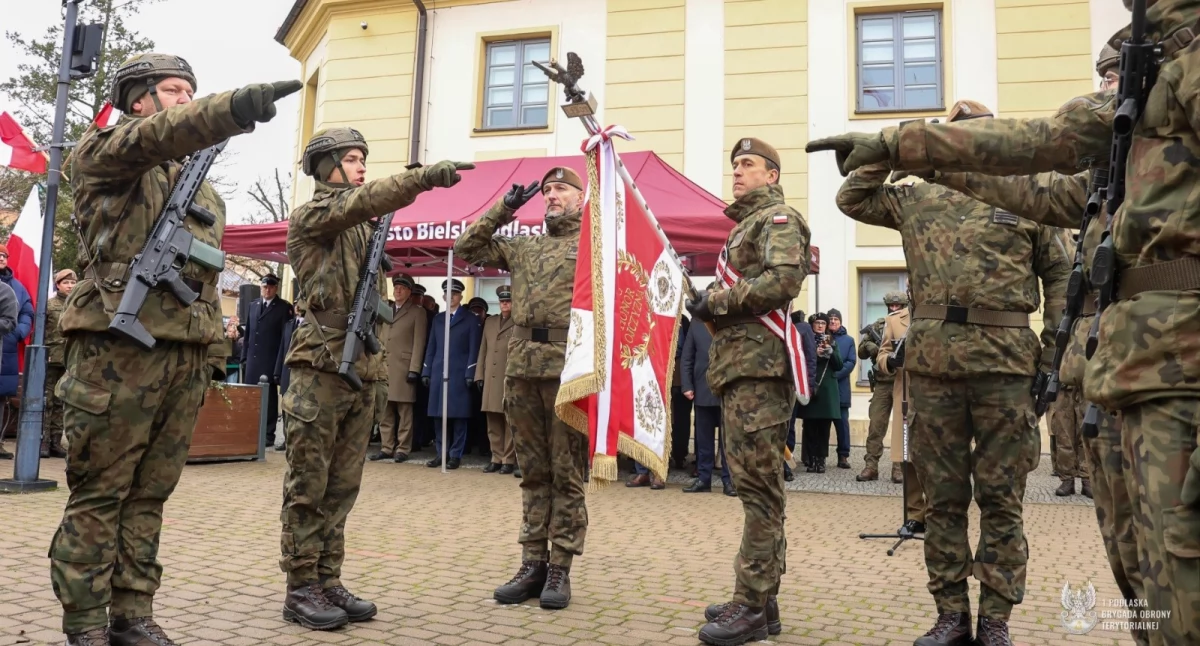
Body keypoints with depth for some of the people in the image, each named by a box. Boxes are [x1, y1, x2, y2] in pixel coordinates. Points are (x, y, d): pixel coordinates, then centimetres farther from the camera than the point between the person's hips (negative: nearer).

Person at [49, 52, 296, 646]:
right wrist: (237, 105, -37)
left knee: (149, 495, 9)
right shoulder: (103, 151, 4)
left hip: (185, 355, 6)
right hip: (119, 347, -6)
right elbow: (158, 135, -20)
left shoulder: (201, 185, 24)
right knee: (98, 495, 0)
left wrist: (215, 349, 15)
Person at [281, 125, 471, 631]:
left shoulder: (363, 229, 20)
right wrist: (425, 176, -33)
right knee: (307, 487, -2)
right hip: (320, 368, -7)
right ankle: (300, 590, 5)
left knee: (342, 488, 9)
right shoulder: (311, 215, -3)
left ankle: (328, 583, 17)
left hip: (362, 370, 7)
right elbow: (363, 202, -23)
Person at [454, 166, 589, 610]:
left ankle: (560, 569, 10)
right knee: (533, 472, 10)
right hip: (522, 368, 5)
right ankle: (533, 563, 18)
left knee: (566, 474, 2)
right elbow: (465, 247, 19)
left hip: (570, 369, -5)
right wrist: (504, 209, 14)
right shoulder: (522, 248, 18)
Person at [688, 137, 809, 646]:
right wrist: (712, 305, 5)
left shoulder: (778, 218, -1)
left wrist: (717, 303, -13)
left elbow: (784, 278, -18)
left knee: (758, 484, -10)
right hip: (738, 365, 10)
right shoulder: (745, 225, 27)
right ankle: (761, 599, 17)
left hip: (760, 365, -10)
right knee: (755, 485, 10)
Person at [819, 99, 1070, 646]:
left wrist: (1054, 356, -1)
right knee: (942, 496, 6)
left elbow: (1060, 276, 7)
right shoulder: (917, 199, 16)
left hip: (1005, 361, -2)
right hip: (931, 360, 2)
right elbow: (852, 199, 20)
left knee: (1000, 497, 3)